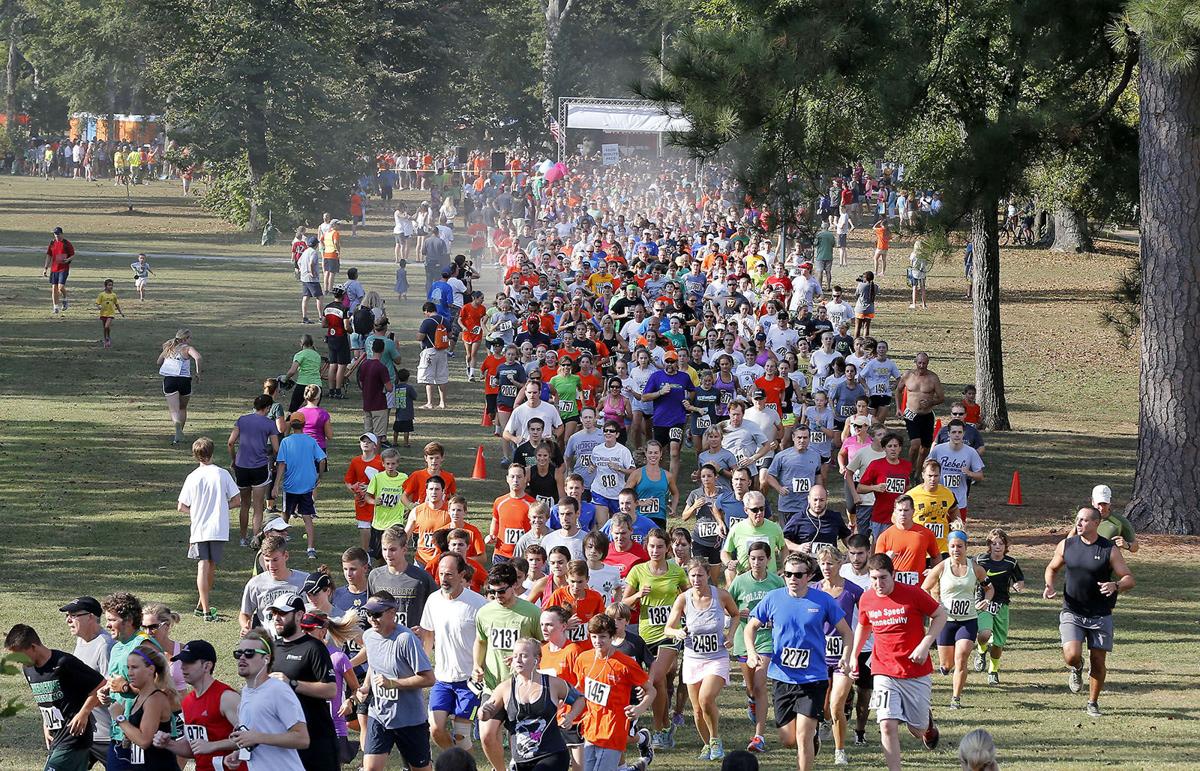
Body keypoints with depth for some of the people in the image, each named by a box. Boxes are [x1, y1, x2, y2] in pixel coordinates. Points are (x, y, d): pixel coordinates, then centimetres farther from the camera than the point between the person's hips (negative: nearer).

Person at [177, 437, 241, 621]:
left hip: (198, 529, -1)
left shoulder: (193, 477, -3)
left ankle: (205, 609, -15)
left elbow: (181, 506, -1)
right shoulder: (223, 474, -3)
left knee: (203, 566, -5)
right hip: (219, 529, 1)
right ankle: (203, 605, 28)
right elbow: (237, 500, 1)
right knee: (211, 566, 16)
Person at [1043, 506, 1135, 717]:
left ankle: (1093, 703, 22)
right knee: (1072, 655, -18)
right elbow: (1052, 568, 18)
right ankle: (1076, 668, 20)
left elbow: (1129, 579, -6)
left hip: (1100, 616, -1)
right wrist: (1049, 586, -3)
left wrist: (1115, 585, -28)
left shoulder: (1110, 550, -7)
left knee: (1098, 660, 2)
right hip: (1072, 614, 1)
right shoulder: (1066, 546, 1)